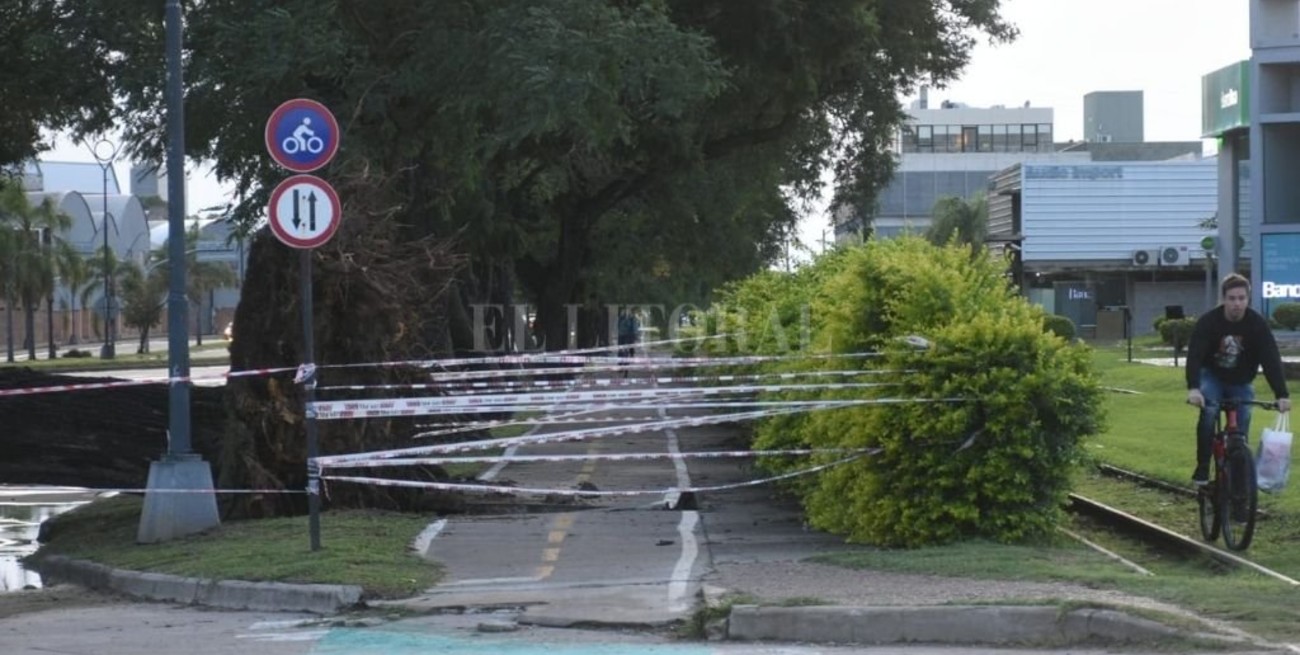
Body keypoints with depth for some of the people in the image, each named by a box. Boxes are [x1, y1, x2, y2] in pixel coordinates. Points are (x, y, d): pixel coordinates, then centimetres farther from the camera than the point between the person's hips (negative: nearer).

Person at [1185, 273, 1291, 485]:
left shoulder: (1257, 324, -19)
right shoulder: (1208, 321, -23)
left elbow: (1271, 360, -25)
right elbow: (1194, 355, -32)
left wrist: (1282, 395, -36)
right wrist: (1193, 388, -48)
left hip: (1240, 382, 2)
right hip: (1212, 377, -2)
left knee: (1242, 423, -10)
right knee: (1209, 410, -27)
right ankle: (1203, 467, -19)